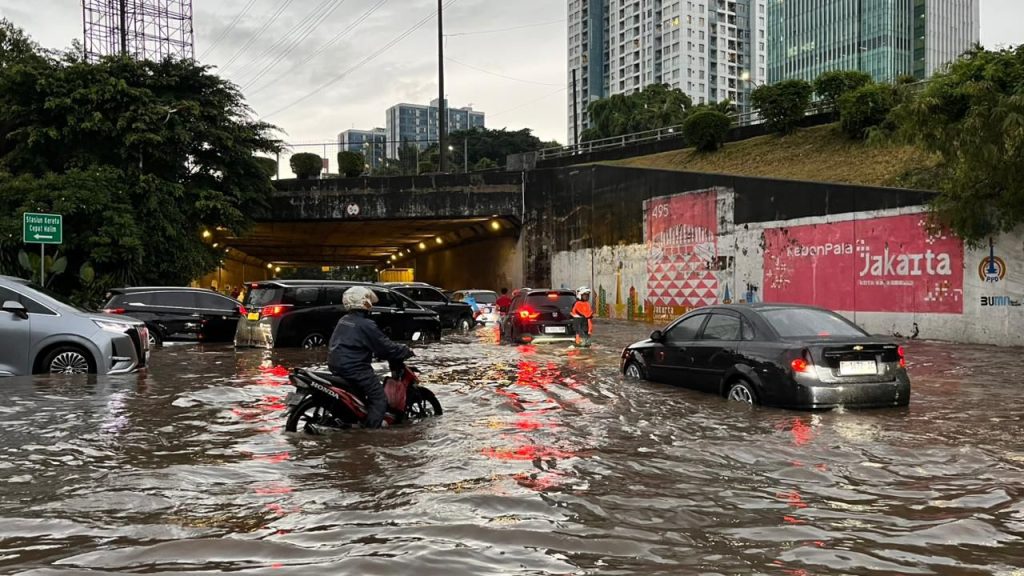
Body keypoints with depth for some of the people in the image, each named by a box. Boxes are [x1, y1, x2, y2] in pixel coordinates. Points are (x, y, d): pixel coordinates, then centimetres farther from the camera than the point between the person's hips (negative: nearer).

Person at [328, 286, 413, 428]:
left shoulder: (343, 320, 12)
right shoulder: (366, 325, -15)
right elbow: (385, 346, -13)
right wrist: (406, 351, 2)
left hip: (335, 364, 10)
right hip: (353, 368, -10)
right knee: (379, 399, -7)